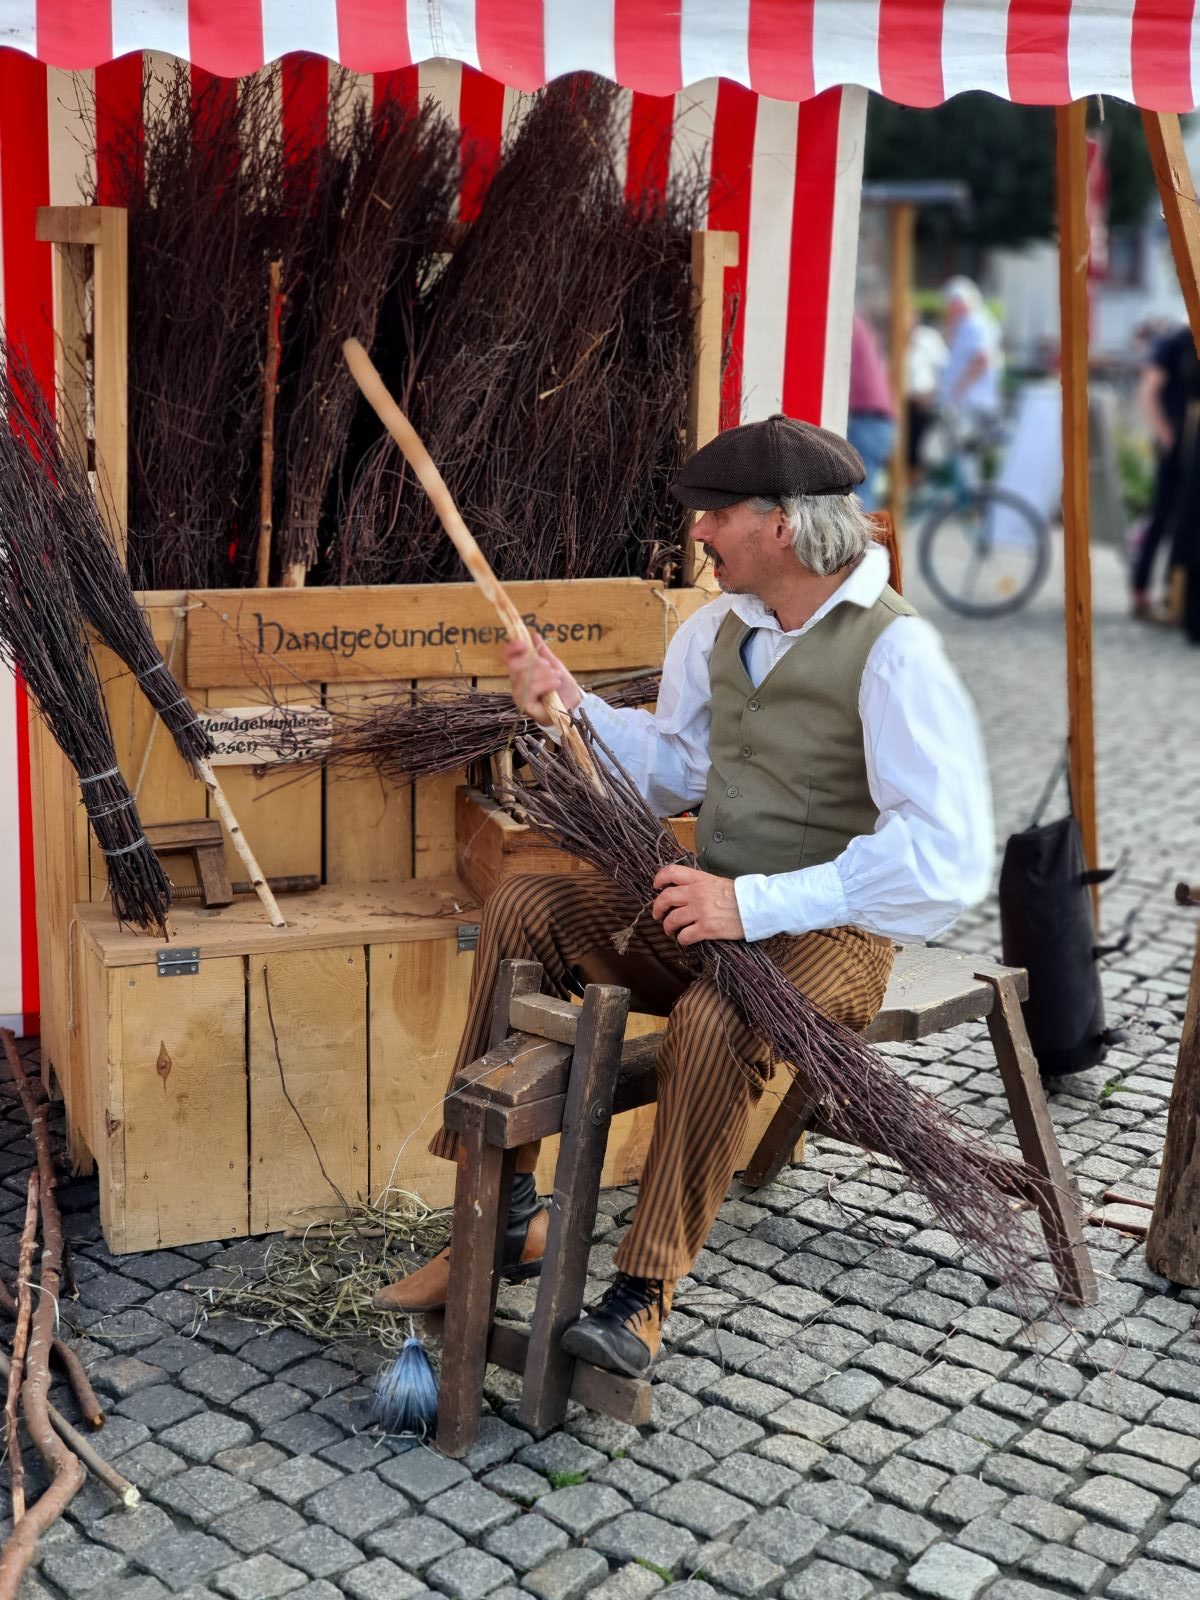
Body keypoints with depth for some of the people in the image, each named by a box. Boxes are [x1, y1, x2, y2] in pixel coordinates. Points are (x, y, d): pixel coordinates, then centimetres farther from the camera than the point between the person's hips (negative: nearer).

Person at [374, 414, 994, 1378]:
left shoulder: (894, 651, -19)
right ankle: (506, 1220, -2)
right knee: (524, 910, -5)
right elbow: (675, 772, 19)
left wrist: (753, 903, -30)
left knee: (715, 1017, -37)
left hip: (827, 932, -8)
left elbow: (945, 854, -28)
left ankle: (644, 1295, -19)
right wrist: (573, 706, 2)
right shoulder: (719, 628, 7)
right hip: (711, 906, 8)